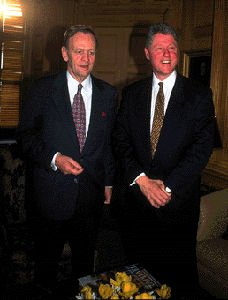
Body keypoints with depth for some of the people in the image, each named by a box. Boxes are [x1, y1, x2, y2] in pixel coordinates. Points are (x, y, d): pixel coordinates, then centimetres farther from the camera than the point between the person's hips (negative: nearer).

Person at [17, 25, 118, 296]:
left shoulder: (108, 93, 4)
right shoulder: (42, 89, -3)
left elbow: (111, 142, 8)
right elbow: (25, 136, -2)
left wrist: (109, 183, 7)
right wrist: (54, 159, -17)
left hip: (91, 195, 2)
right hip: (51, 192, -1)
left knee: (84, 260, 19)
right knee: (46, 261, 16)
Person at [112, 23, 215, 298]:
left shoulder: (199, 95, -2)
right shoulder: (131, 93, 6)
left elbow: (202, 146, -9)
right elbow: (120, 140, 0)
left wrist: (168, 186, -16)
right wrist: (142, 180, -13)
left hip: (178, 200, -2)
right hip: (134, 196, 2)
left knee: (178, 274, 14)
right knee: (137, 265, 17)